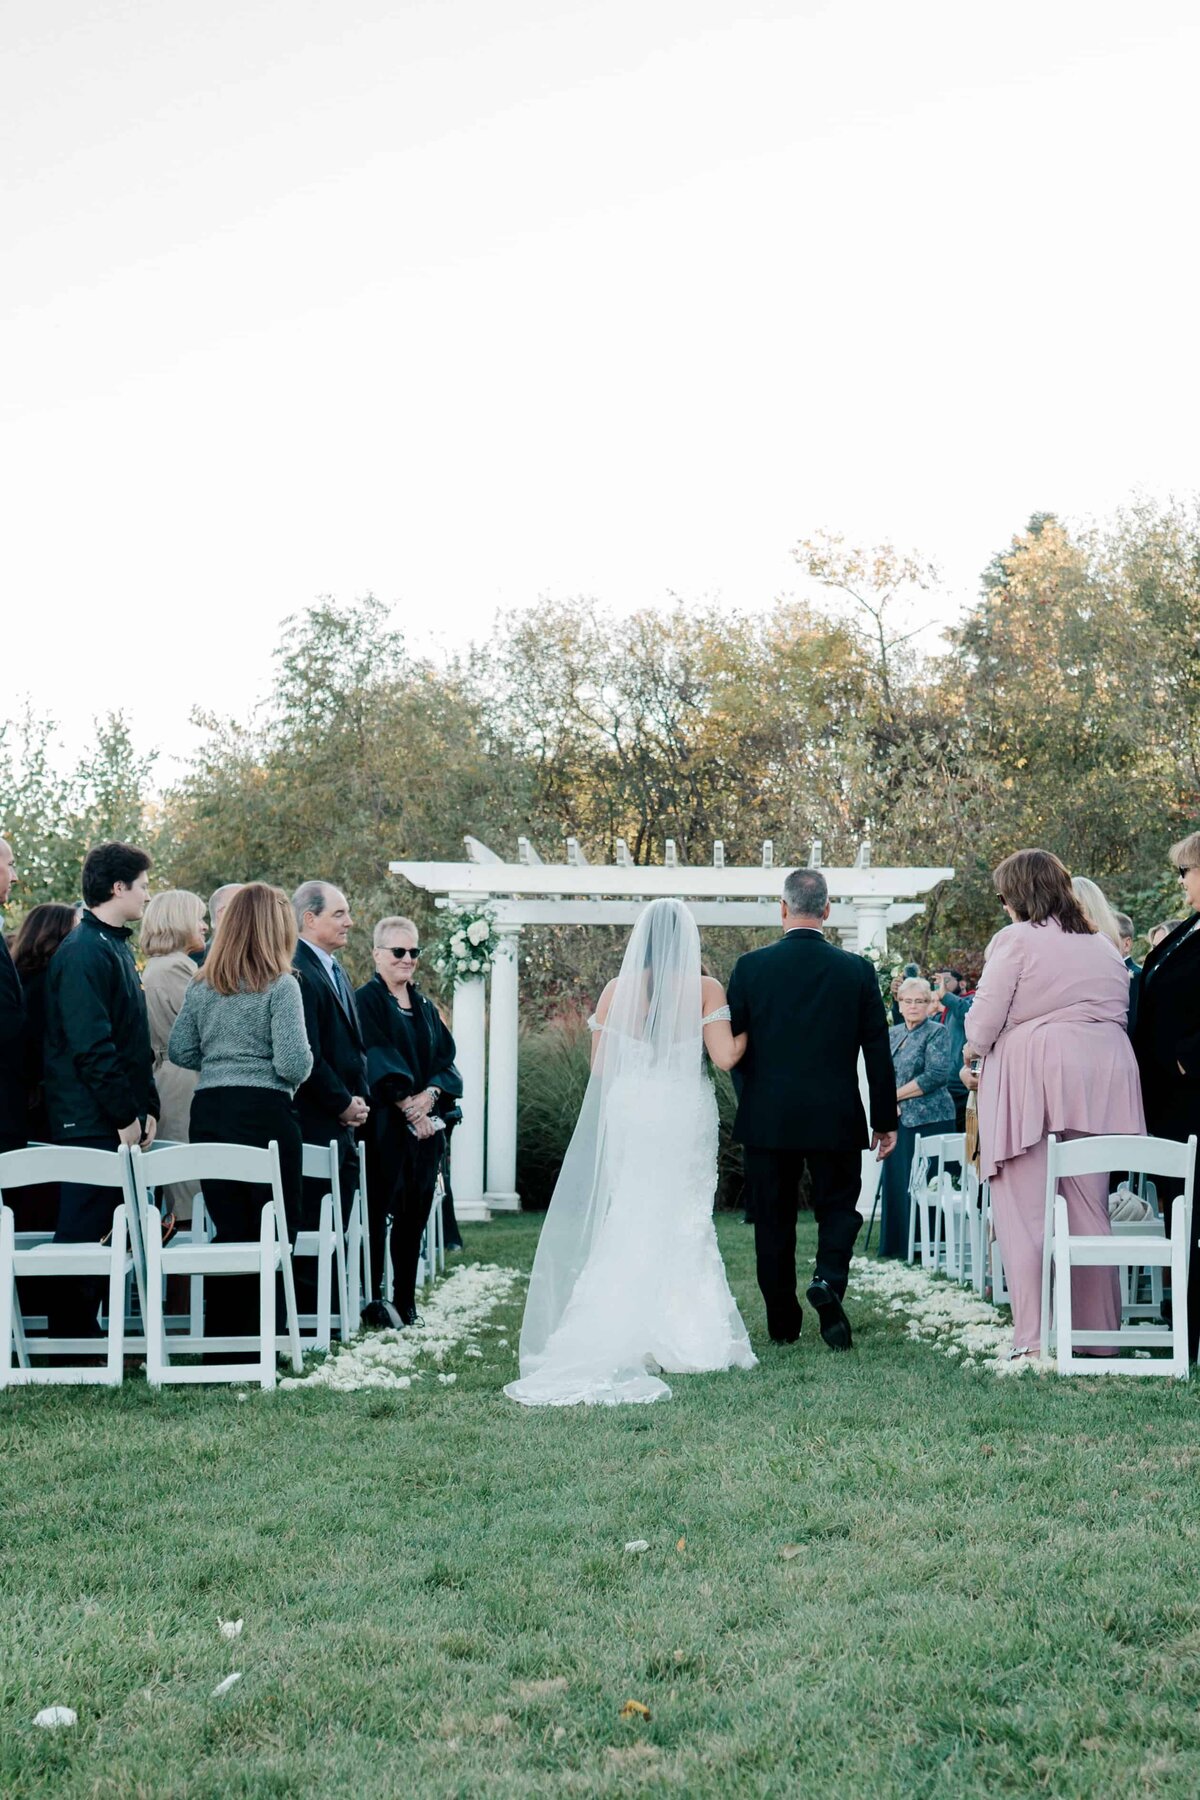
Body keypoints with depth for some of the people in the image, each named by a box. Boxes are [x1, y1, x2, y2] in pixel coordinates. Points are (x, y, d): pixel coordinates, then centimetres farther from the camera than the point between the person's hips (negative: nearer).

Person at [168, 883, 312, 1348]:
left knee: (227, 1230, 10)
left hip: (208, 1112, 6)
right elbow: (293, 1064, -14)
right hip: (265, 1113, -6)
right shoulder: (280, 985, -8)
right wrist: (294, 1065, 8)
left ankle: (219, 1339, 13)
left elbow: (179, 1051, 11)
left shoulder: (201, 985, 8)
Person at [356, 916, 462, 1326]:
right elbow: (377, 1060, -12)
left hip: (426, 1122, 6)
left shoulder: (425, 1007, 18)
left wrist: (431, 1093, -9)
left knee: (415, 1212, 7)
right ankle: (373, 1300, -1)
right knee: (378, 1210, -6)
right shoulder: (366, 1001, -3)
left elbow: (445, 1057, 10)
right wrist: (406, 1103, -17)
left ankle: (405, 1301, 13)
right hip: (384, 1123, -6)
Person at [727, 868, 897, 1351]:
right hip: (835, 1119, 0)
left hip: (767, 1117, 0)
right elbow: (877, 1051, 0)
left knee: (773, 1220, 10)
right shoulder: (857, 970, -3)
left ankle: (783, 1324, 15)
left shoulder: (750, 967, -4)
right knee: (838, 1206, 13)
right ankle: (828, 1279, -14)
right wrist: (885, 1119, 8)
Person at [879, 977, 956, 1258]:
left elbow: (937, 1076, -14)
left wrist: (897, 1095, -11)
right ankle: (896, 1245, 14)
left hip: (928, 1119, -7)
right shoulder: (892, 1034, 15)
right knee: (896, 1181, 7)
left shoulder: (937, 1033, -4)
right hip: (898, 1120, 7)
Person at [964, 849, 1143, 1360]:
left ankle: (1036, 1338, -7)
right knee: (1089, 1210, 11)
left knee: (1025, 1212, -2)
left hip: (1031, 1086, -6)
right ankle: (1098, 1332, 13)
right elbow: (1120, 1015, 19)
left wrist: (973, 1058, 11)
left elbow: (985, 1019, -7)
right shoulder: (1103, 945, 17)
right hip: (1099, 1085, 6)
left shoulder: (1017, 939, -4)